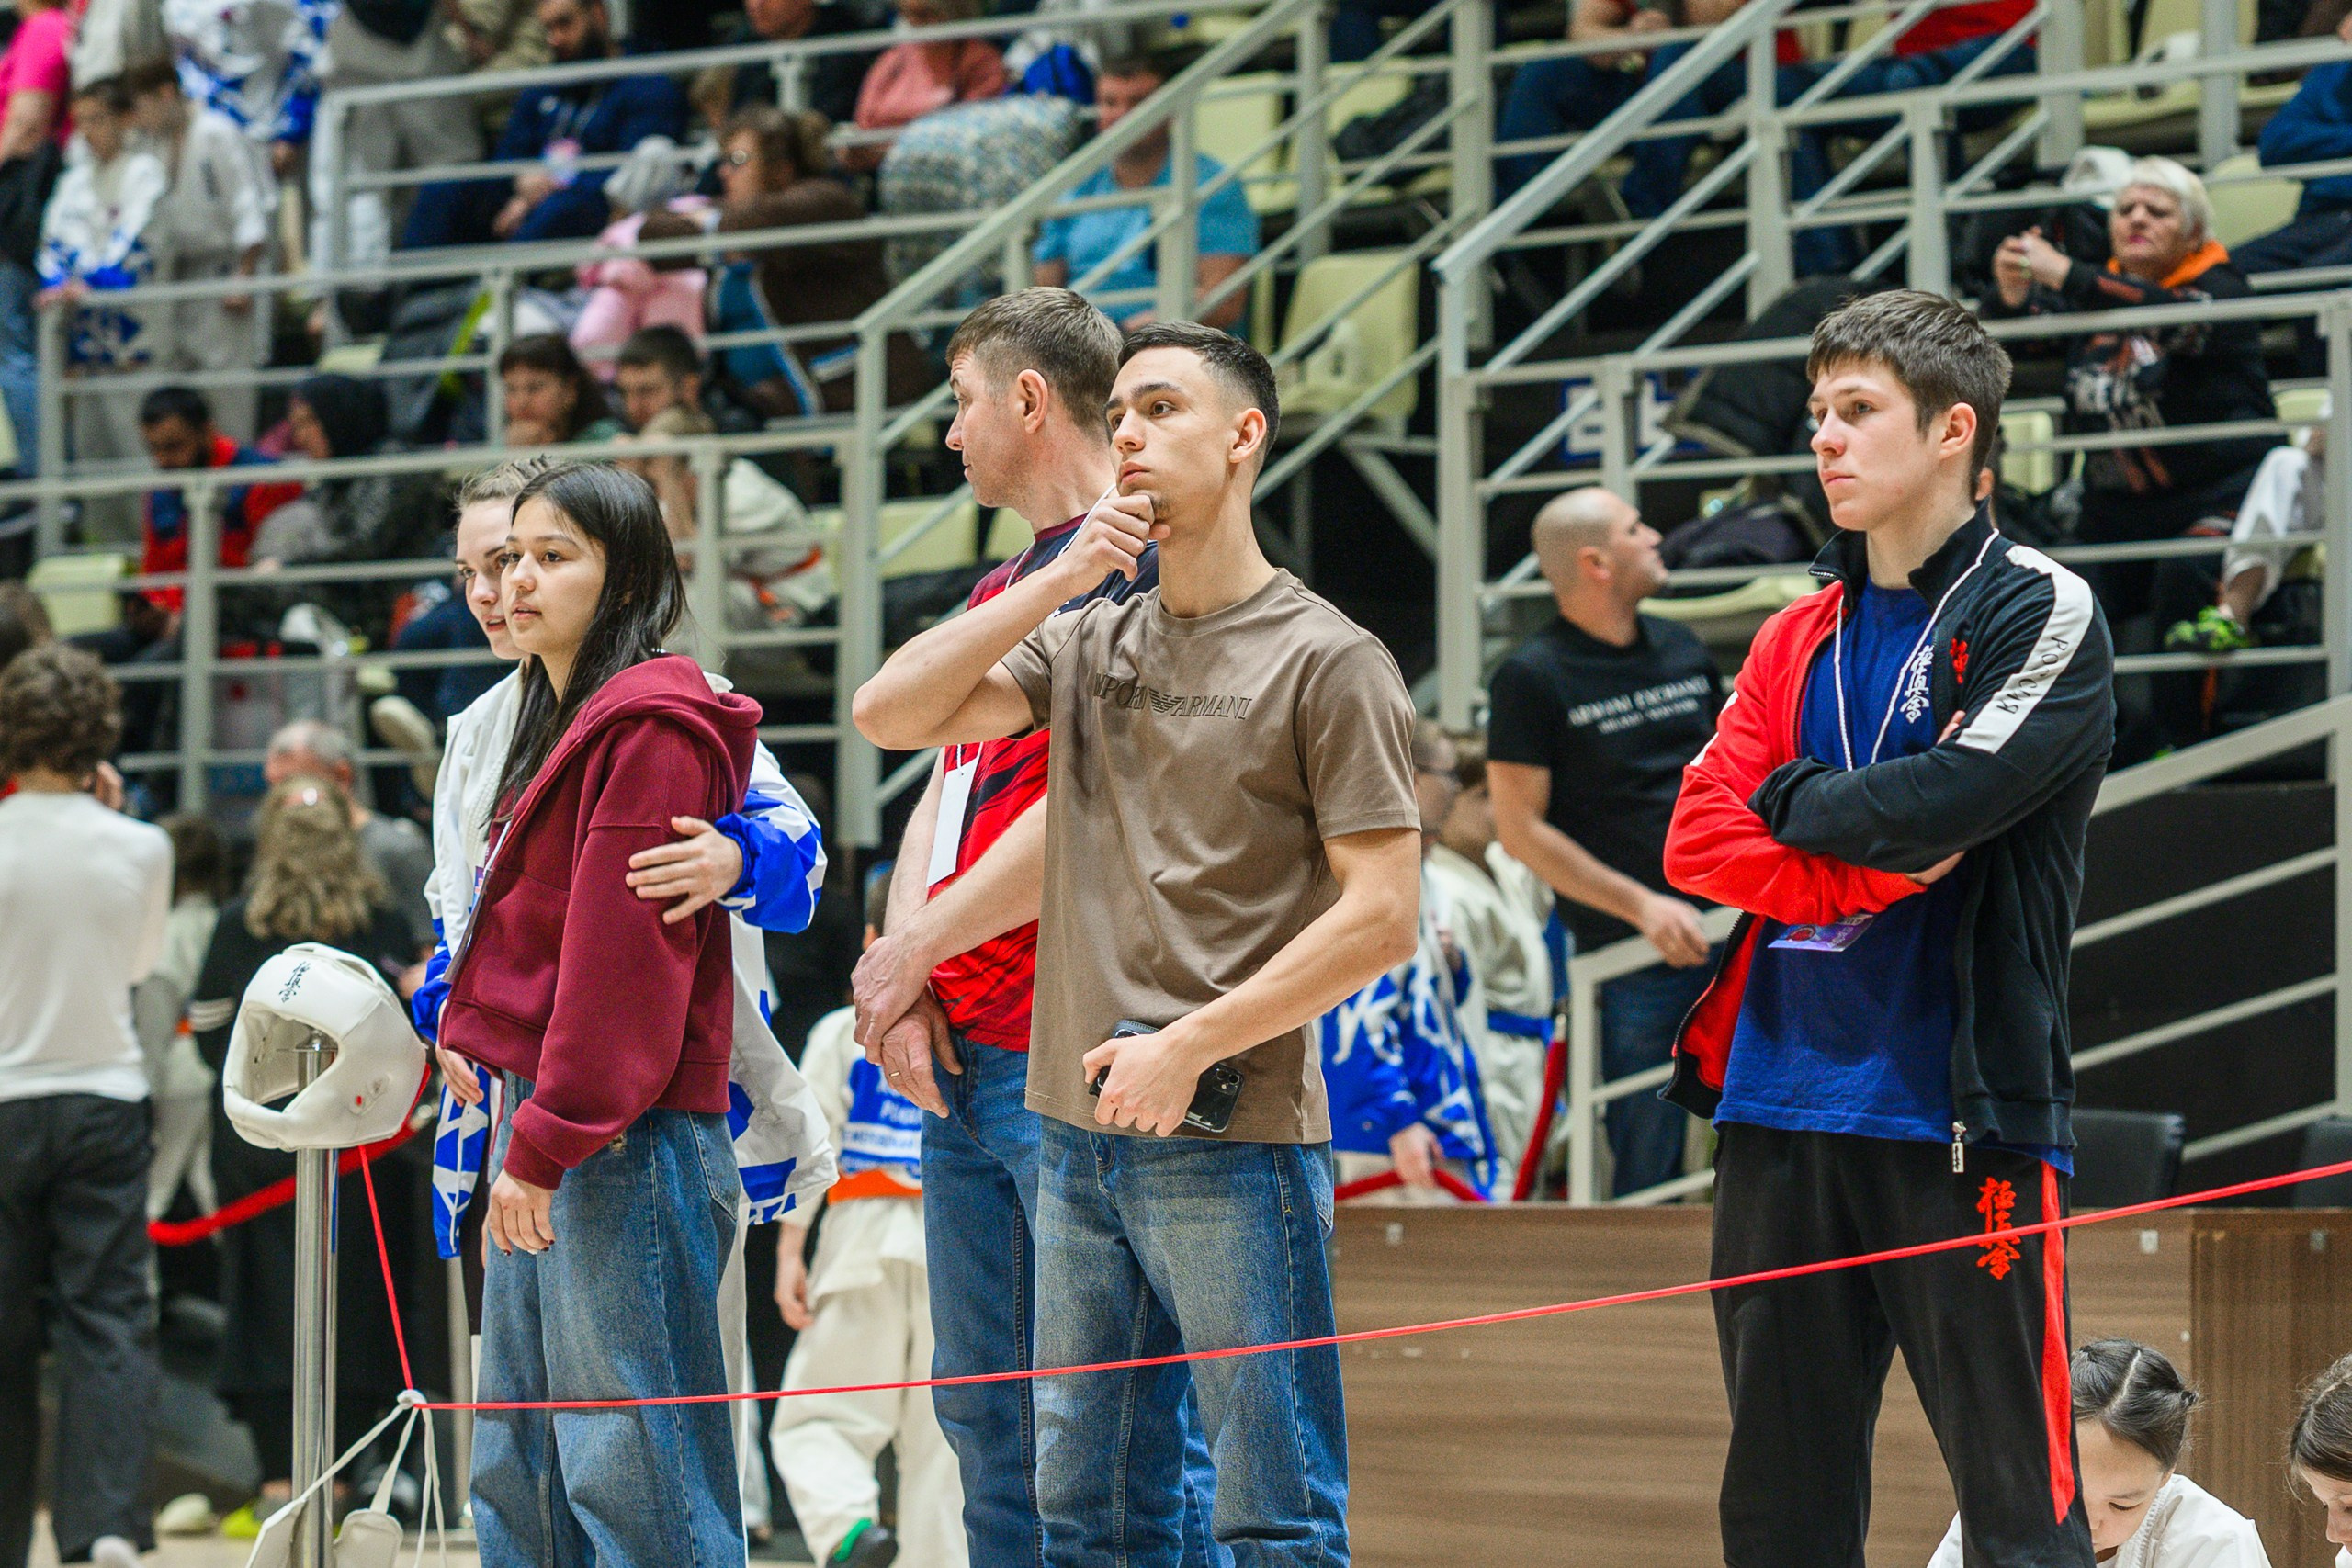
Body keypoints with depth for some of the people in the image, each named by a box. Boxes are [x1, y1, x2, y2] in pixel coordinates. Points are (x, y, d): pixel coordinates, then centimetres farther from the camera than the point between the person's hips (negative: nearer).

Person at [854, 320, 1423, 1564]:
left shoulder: (1327, 660, -4)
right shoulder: (1087, 644, 14)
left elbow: (1381, 915, -9)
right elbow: (889, 715, 3)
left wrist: (1192, 1045, -14)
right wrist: (1054, 583, -4)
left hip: (1234, 1140, -6)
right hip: (1078, 1134, 6)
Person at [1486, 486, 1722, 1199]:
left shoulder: (1682, 649, 13)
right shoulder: (1533, 677, -6)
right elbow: (1521, 831, -8)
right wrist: (1643, 906, -14)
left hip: (1733, 925, 5)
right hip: (1628, 950, -5)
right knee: (1647, 1169, -4)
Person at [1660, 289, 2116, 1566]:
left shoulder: (2039, 616, -1)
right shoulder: (1798, 639, 18)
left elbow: (1941, 803, -16)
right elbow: (1695, 841, 6)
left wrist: (1792, 798, 2)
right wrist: (1887, 862, -8)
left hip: (1959, 1123, -6)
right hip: (1778, 1114, 6)